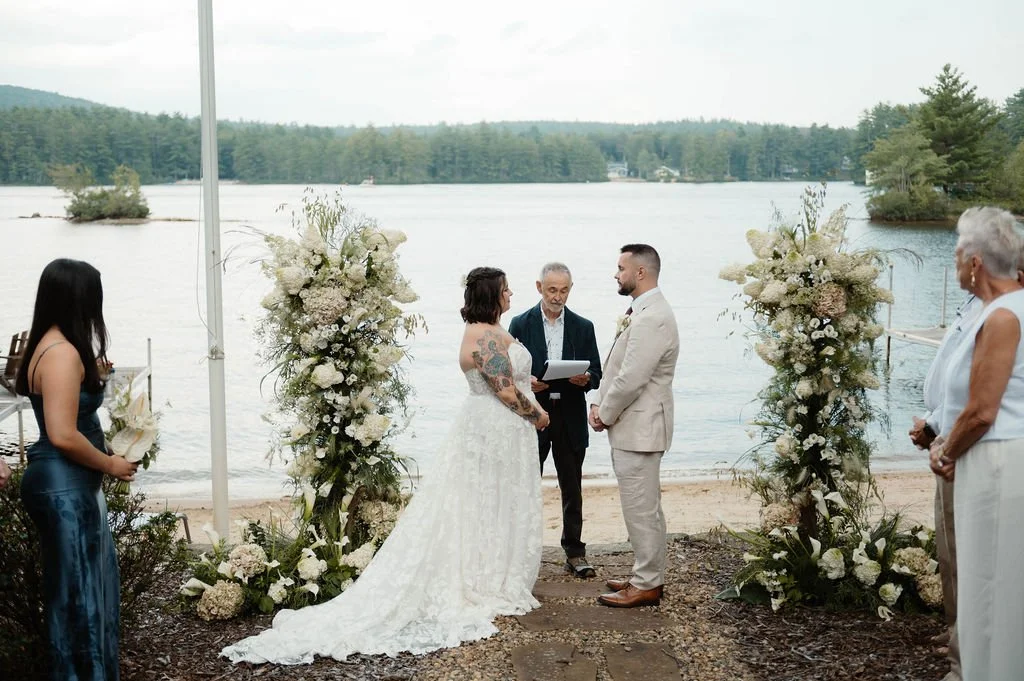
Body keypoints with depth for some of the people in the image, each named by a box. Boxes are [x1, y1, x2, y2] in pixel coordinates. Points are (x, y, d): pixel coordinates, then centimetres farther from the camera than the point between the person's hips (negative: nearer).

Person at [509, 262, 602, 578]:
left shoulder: (583, 327, 6)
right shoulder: (520, 324, 2)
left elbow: (596, 374, 6)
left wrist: (585, 379, -17)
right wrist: (525, 381, -19)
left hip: (570, 419, 1)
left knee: (572, 490, 7)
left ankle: (575, 554, 15)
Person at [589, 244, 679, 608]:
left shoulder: (652, 318, -21)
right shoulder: (641, 312, 14)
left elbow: (631, 378, -23)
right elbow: (616, 368, 18)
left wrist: (606, 414, -11)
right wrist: (600, 405, 5)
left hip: (639, 428, -11)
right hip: (633, 427, 11)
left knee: (641, 509, -3)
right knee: (646, 507, 17)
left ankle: (646, 586, 5)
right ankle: (648, 575, 27)